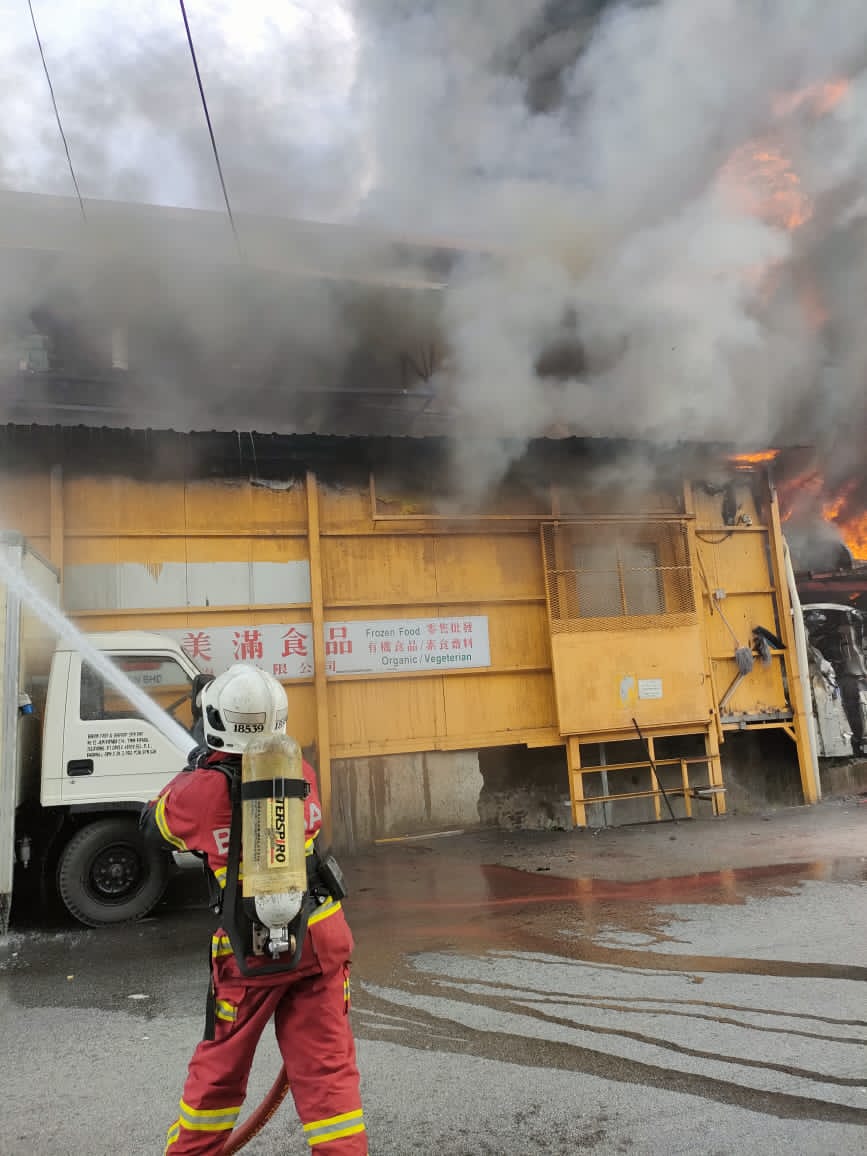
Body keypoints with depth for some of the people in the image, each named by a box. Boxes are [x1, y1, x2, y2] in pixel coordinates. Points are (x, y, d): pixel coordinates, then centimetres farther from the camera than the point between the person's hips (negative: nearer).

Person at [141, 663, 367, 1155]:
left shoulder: (202, 790, -16)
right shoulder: (302, 774, -6)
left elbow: (155, 822, 6)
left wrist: (194, 767, 15)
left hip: (249, 953, -1)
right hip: (319, 943, 2)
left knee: (220, 1065, 21)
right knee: (327, 1067, 11)